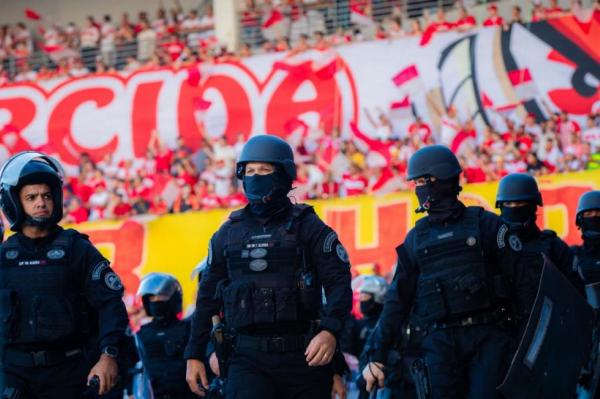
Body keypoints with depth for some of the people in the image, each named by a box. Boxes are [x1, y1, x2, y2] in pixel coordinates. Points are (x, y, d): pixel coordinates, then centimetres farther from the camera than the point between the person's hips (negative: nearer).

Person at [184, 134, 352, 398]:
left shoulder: (308, 227, 2)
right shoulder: (228, 234, 12)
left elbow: (339, 283, -6)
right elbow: (208, 297, 18)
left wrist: (330, 330, -23)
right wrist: (194, 355, 13)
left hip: (302, 356, -1)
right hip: (248, 359, 1)